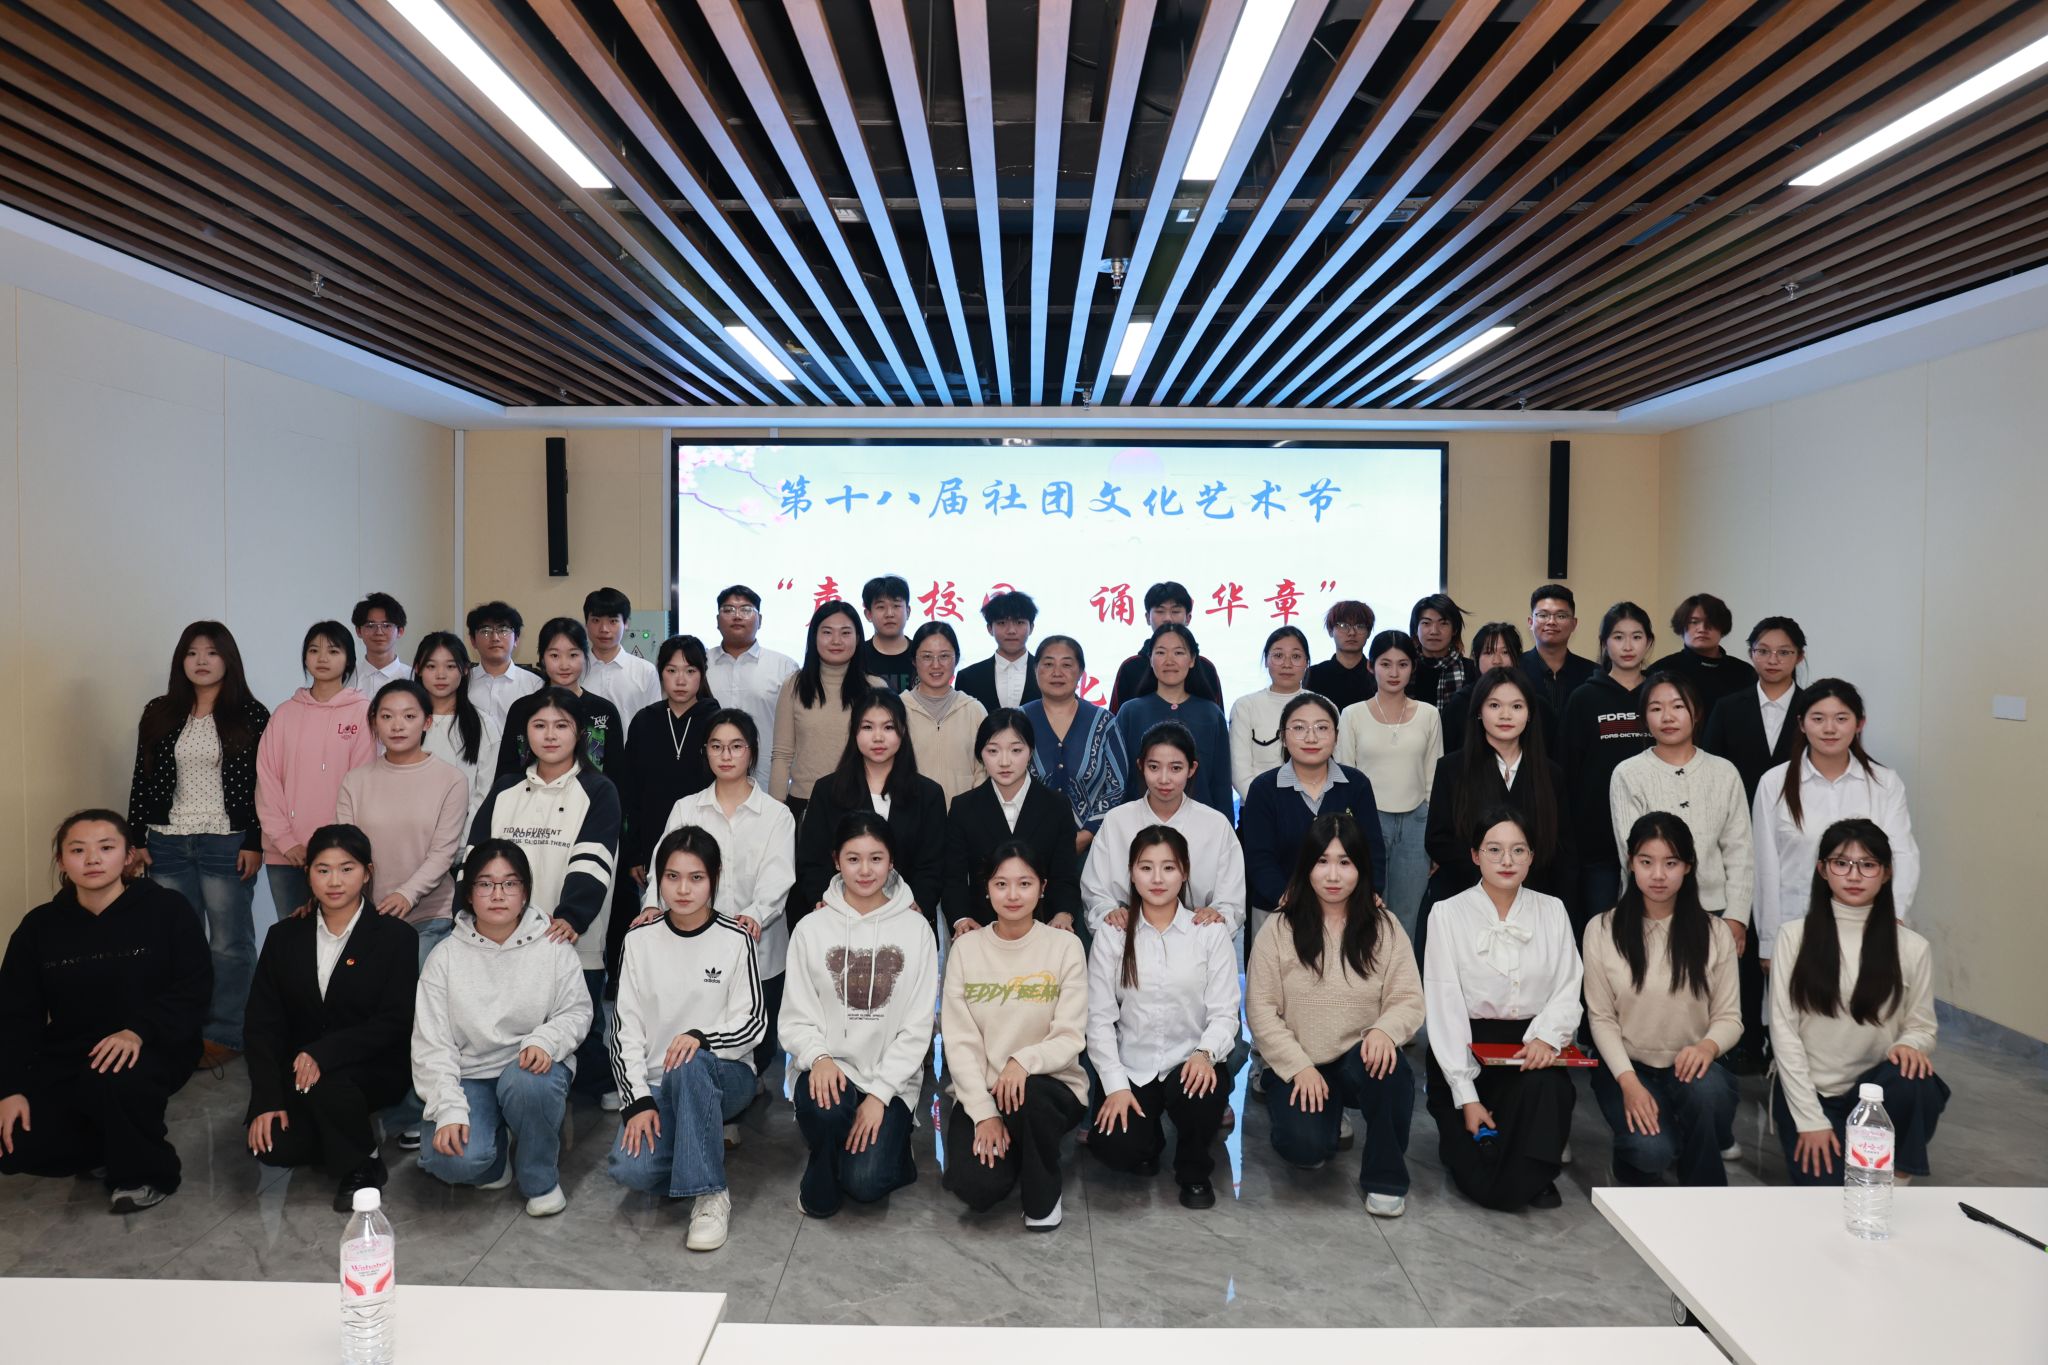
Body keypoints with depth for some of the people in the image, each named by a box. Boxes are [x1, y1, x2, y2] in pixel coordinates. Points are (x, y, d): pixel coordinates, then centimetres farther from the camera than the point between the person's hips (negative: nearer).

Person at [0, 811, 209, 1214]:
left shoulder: (167, 909, -7)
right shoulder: (40, 925, 4)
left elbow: (195, 988, -12)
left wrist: (140, 1031, -29)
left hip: (153, 1049, -4)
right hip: (66, 1056, 4)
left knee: (110, 1082, -37)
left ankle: (147, 1171, -7)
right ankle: (124, 1144, 11)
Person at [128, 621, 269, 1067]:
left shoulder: (252, 715, -3)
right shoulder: (159, 714, 7)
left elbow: (265, 784, -5)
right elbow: (142, 780, 10)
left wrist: (255, 843, -9)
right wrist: (134, 839, 6)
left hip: (227, 845, -3)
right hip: (167, 845, 4)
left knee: (230, 944, 3)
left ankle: (225, 1034, 12)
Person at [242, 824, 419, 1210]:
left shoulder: (396, 937, -5)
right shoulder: (285, 937, 6)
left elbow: (394, 1023, -12)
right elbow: (261, 1024, 1)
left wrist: (324, 1053, -27)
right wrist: (265, 1099, -11)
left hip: (374, 1071, -3)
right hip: (297, 1072, 3)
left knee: (326, 1083, -33)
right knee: (273, 1146, -21)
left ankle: (362, 1165, -6)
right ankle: (335, 1142, 12)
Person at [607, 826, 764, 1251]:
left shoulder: (735, 940, -3)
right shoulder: (639, 942, 4)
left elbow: (754, 1022, -7)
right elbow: (626, 1029, 1)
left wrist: (701, 1037, -28)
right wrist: (638, 1101, -11)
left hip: (725, 1075, -2)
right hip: (658, 1084, 2)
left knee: (690, 1066, -38)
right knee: (632, 1170, -27)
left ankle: (711, 1196, -25)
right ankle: (712, 1140, 4)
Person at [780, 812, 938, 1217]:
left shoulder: (915, 930, 0)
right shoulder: (811, 929, 1)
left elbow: (917, 1026, -2)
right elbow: (795, 1017, 1)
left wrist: (880, 1092, -12)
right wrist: (818, 1057, -21)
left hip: (891, 1079, -1)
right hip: (830, 1069, 1)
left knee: (865, 1183, -21)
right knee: (822, 1105, -34)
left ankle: (892, 1147, 15)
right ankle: (822, 1177, 0)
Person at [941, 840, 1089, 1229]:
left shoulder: (1065, 946, -3)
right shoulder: (965, 949, 1)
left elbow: (1070, 1038, -8)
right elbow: (959, 1041, -3)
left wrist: (1025, 1061, -29)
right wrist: (984, 1111, -16)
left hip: (1050, 1088, -1)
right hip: (980, 1092, 1)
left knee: (1028, 1094, -36)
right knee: (976, 1186, -25)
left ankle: (1043, 1196, -6)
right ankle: (1005, 1151, 13)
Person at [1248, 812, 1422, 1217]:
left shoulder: (1385, 928, 2)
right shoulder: (1278, 930, -3)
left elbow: (1409, 1000, -2)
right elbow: (1261, 1009, -5)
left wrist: (1384, 1029, -25)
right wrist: (1299, 1066, -16)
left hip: (1362, 1062, 1)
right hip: (1298, 1067, -1)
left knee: (1386, 1063, -35)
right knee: (1304, 1146, -27)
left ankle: (1384, 1176, -11)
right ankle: (1329, 1125, 14)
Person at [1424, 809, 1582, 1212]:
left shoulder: (1552, 911, 7)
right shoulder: (1448, 913, -3)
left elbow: (1567, 992, 1)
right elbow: (1444, 1006, -8)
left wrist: (1548, 1036, -22)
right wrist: (1466, 1097, -14)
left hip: (1531, 1046, 2)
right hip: (1467, 1048, -2)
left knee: (1545, 1086, -35)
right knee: (1487, 1187, -16)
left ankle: (1533, 1177, -7)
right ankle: (1460, 1134, 18)